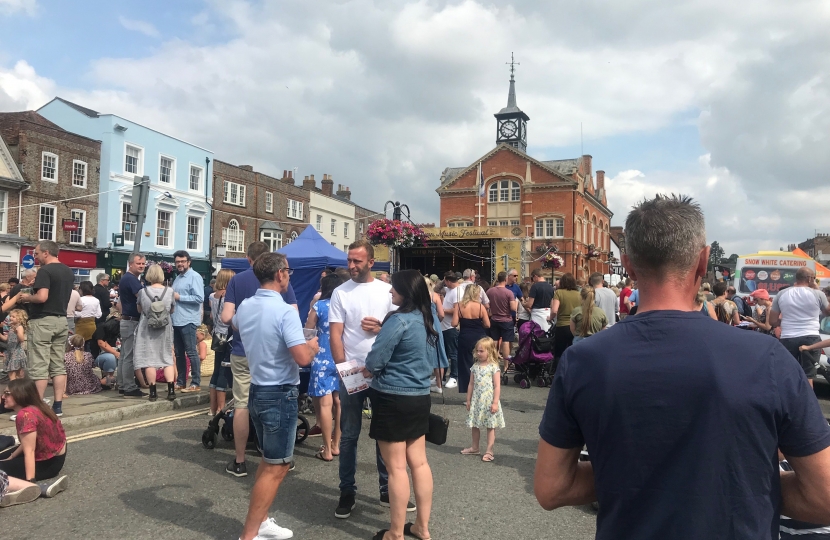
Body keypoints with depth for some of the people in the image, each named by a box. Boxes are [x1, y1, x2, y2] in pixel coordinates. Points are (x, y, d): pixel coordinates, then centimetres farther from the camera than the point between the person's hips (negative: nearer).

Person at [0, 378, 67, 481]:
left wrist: (29, 482, -33)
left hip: (49, 463, -10)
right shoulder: (36, 408, 0)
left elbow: (29, 451, -31)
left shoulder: (25, 415, -28)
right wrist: (11, 457, 20)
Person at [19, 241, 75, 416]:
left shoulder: (45, 270, -14)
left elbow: (42, 297, -24)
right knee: (58, 366, 8)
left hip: (43, 321, -8)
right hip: (61, 320, 8)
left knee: (39, 367, -5)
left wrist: (27, 297, -5)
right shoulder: (68, 272, 13)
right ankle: (58, 406, 10)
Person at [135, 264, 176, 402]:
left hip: (147, 328, -1)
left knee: (149, 359, 4)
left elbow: (139, 309, 8)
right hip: (165, 328, 1)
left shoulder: (143, 291, -7)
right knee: (167, 359, 9)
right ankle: (171, 390, 2)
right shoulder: (170, 291, -5)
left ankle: (153, 392, 5)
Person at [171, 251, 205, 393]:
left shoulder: (194, 277, -8)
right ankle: (181, 382, 20)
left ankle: (196, 384, -2)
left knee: (191, 353, -6)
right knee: (179, 353, 13)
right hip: (176, 321, 9)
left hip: (188, 321, -9)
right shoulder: (177, 278, 18)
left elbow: (199, 298, -18)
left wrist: (179, 297, -15)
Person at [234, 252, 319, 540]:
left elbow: (235, 327, 27)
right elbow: (302, 358, -29)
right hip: (281, 395, -8)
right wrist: (313, 346, -7)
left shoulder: (245, 307, 2)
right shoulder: (285, 311, -22)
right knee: (276, 467, 1)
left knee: (268, 461, 22)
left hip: (257, 391, 8)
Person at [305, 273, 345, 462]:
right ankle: (336, 445, 20)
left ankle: (327, 450, 1)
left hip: (323, 359, -4)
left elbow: (307, 331, 2)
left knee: (325, 404, -1)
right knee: (339, 402, 12)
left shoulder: (319, 306, -4)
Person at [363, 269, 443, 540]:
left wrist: (368, 370, 5)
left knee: (396, 468, 2)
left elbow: (374, 361, -19)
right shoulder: (430, 319, 6)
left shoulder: (399, 320, -19)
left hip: (393, 398, -8)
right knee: (419, 462, 14)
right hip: (420, 396, 8)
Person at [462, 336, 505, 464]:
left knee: (490, 427, 3)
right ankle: (475, 448, 31)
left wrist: (495, 402, -15)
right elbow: (471, 384, 9)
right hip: (476, 401, 6)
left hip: (488, 402, -5)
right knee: (475, 425, 15)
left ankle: (489, 451, 9)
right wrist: (468, 400, 8)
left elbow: (497, 386, -12)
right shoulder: (475, 367, 5)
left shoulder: (493, 367, -10)